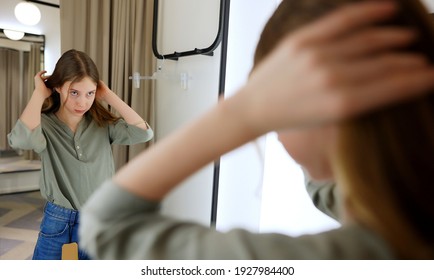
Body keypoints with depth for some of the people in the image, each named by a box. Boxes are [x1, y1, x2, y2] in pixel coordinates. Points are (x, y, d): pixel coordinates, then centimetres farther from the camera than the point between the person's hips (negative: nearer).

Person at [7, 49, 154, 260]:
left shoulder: (103, 124, -4)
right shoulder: (44, 124, -9)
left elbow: (143, 133, -19)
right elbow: (21, 139, -32)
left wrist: (109, 96, -13)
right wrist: (39, 93, -18)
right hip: (58, 227, -1)